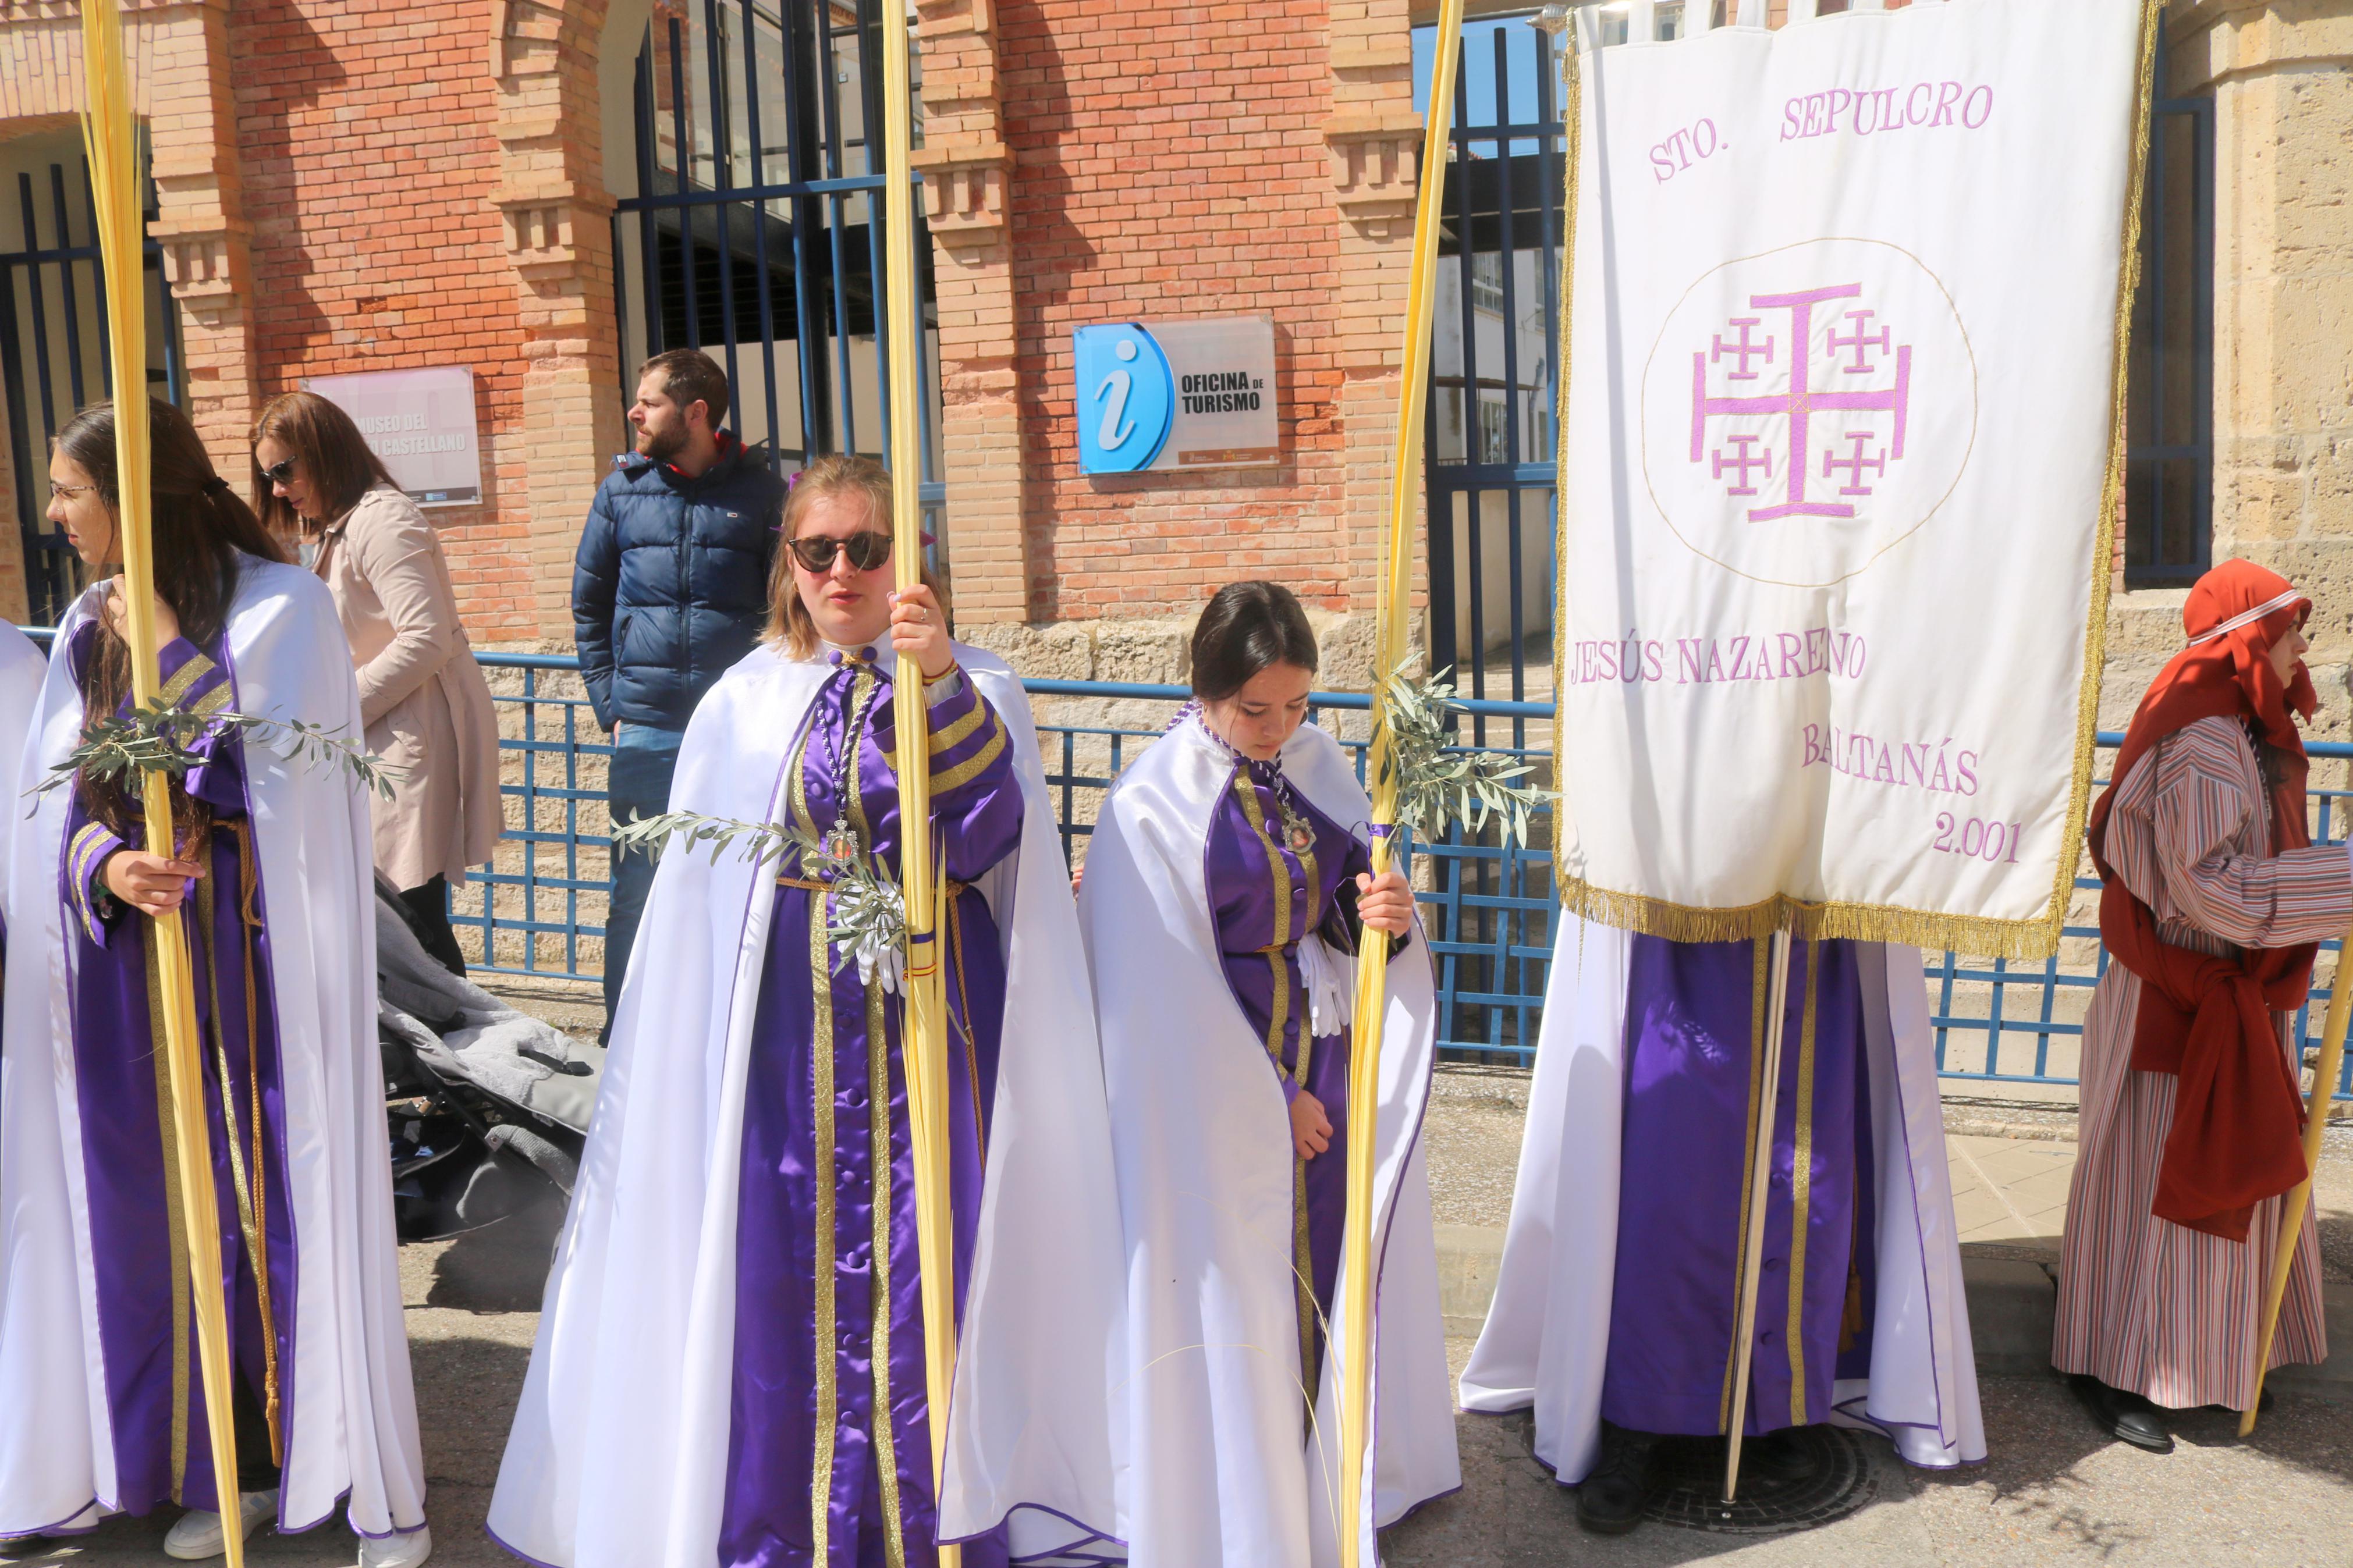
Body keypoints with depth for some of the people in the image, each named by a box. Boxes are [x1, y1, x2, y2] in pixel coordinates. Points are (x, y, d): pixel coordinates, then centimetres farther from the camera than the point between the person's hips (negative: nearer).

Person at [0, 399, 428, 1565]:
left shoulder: (279, 602, -5)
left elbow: (264, 764, -14)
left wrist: (167, 642, -13)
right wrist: (104, 864, -14)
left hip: (255, 955, -5)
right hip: (124, 956, 5)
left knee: (281, 1192, -1)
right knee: (169, 1203, 9)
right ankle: (235, 1459, 24)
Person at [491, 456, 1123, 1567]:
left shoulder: (974, 690, 0)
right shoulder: (742, 706, 6)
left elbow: (988, 835, -18)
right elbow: (697, 898, 9)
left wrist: (939, 685, -30)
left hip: (930, 1030, -1)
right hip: (788, 1041, 2)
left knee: (924, 1288, 1)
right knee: (784, 1276, 6)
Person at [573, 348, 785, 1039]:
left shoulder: (761, 491, 4)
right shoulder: (620, 488, 9)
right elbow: (589, 607, 15)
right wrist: (610, 706, 6)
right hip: (646, 732, 1)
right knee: (635, 892, 3)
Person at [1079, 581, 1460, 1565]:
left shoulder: (1320, 766, 2)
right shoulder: (1153, 809, -14)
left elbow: (1344, 916, 8)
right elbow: (1170, 994, -13)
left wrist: (1382, 918, -16)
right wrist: (1269, 1097, -10)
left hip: (1337, 1080, 5)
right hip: (1225, 1097, -5)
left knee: (1343, 1282, 14)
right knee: (1241, 1301, 5)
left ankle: (1344, 1481, 34)